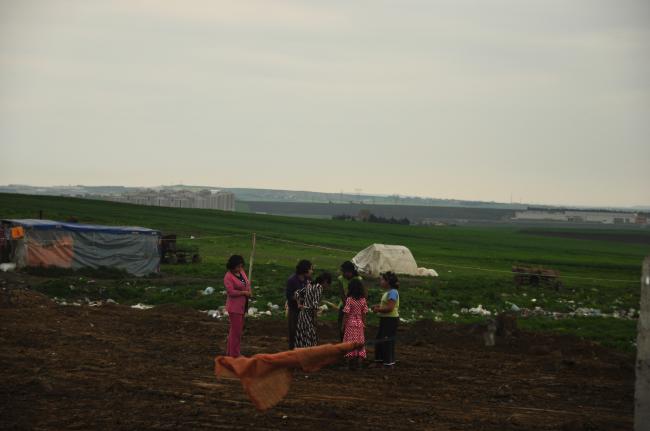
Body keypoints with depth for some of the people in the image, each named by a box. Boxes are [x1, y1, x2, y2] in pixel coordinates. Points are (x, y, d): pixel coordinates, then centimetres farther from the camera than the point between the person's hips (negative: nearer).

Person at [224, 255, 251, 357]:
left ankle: (230, 351, 29)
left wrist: (249, 292, -1)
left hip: (242, 306, 9)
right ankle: (234, 355, 6)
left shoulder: (241, 272, 7)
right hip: (234, 307, -9)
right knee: (236, 330, -3)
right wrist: (244, 292, -17)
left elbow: (247, 283, 19)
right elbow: (231, 291, -24)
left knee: (238, 329, 17)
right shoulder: (228, 277, -17)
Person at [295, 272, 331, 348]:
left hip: (302, 312, 8)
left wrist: (299, 304, 15)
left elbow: (297, 293, 16)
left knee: (302, 338, 14)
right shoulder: (319, 287, -14)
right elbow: (315, 304, -23)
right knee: (310, 339, -2)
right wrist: (314, 318, -11)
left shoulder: (309, 284, 10)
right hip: (309, 315, -8)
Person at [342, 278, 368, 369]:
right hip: (360, 324, 4)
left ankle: (352, 364, 3)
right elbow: (364, 314, 4)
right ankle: (359, 361, 11)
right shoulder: (363, 300, -1)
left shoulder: (349, 299, -12)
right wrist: (364, 325, 13)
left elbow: (346, 314, -10)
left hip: (350, 324, -4)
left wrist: (343, 326, -2)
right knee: (359, 343, 11)